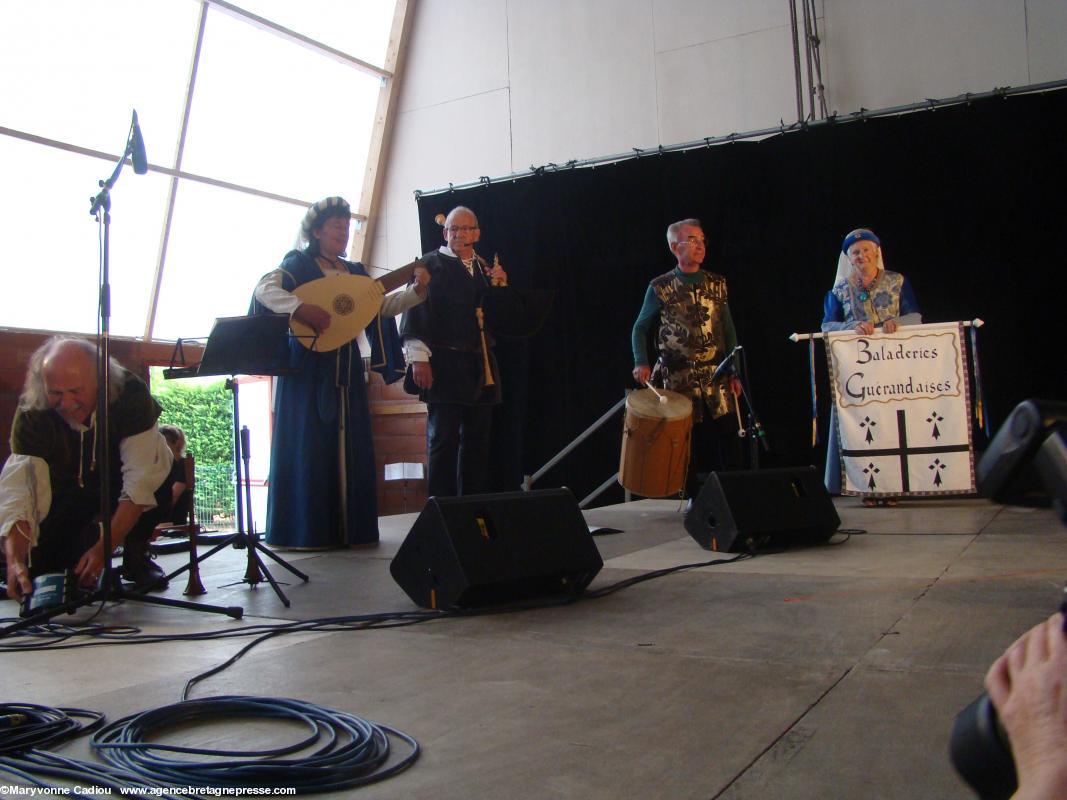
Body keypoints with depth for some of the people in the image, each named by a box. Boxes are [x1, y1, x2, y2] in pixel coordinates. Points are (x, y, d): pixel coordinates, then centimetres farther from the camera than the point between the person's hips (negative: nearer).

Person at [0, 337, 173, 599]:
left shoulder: (131, 394, -32)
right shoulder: (31, 413, -28)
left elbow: (140, 480, -37)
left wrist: (104, 549, -43)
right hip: (69, 487, 2)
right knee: (39, 564, -18)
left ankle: (136, 555, -7)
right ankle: (87, 534, 16)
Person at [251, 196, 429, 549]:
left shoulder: (355, 272, 16)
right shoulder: (299, 264, -1)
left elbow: (385, 306, 12)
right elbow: (264, 289, -16)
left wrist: (416, 291, -3)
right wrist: (301, 308, -29)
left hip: (345, 369, 6)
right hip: (308, 366, -6)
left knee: (348, 446, 5)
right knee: (309, 445, -5)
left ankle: (347, 527, 11)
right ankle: (304, 529, 1)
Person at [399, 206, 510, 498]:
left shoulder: (484, 268, 18)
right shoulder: (430, 264, 0)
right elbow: (415, 311, -9)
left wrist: (499, 285, 2)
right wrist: (418, 358, -17)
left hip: (480, 365, 6)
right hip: (445, 364, -6)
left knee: (477, 440, 9)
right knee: (443, 438, -4)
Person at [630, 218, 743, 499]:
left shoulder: (717, 284, 9)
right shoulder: (660, 288, 1)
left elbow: (729, 331, 11)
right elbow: (640, 328, 7)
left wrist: (735, 373, 6)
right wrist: (641, 363, -8)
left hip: (717, 375, 2)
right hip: (679, 378, -2)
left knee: (728, 435, -3)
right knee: (690, 442, 0)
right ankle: (696, 500, 13)